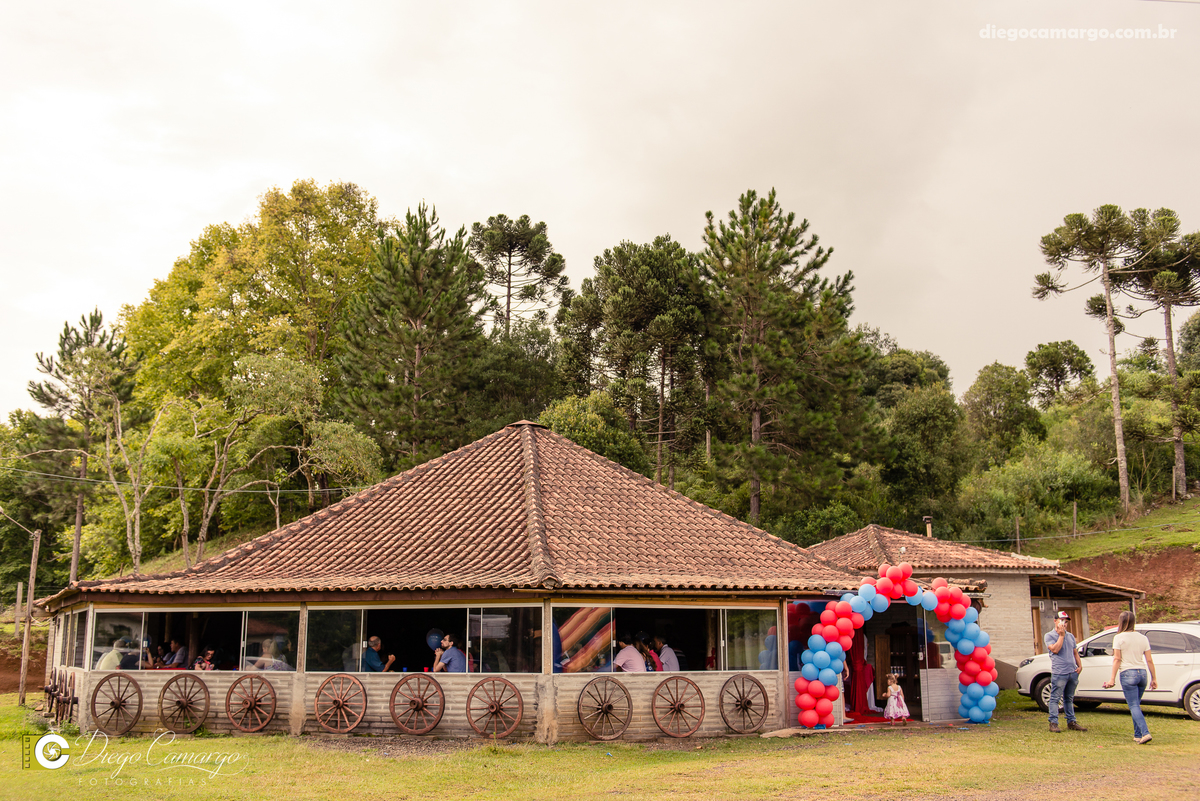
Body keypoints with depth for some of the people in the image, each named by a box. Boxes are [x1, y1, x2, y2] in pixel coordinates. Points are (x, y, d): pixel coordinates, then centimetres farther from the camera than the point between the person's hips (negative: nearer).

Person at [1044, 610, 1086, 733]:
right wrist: (1061, 635, -11)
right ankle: (1053, 723, -4)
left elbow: (1075, 652, 22)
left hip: (1073, 672, 6)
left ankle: (1071, 722, 20)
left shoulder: (1071, 636, 17)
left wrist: (1080, 665, 8)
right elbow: (1055, 649, -16)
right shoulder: (1049, 636, -2)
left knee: (1069, 699, 14)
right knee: (1055, 698, -5)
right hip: (1059, 673, -6)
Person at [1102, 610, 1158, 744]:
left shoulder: (1119, 638, -5)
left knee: (1134, 706, -4)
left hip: (1128, 674, -5)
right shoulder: (1143, 638, 8)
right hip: (1142, 673, 5)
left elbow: (1117, 659, -8)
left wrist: (1112, 678, -6)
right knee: (1136, 705, 17)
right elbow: (1149, 660, 8)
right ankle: (1138, 735, 17)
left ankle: (1145, 733, -20)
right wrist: (1154, 678, 15)